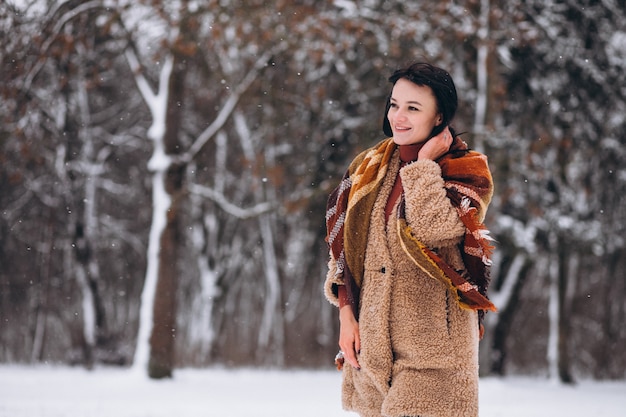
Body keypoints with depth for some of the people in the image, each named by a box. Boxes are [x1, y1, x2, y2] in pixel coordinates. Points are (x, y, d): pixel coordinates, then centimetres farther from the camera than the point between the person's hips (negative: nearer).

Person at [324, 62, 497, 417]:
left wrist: (425, 163, -12)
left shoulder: (466, 171, -3)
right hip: (371, 338, 5)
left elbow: (434, 228, -22)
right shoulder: (369, 168, 11)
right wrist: (346, 313, 2)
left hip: (432, 341, -5)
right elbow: (344, 250, 12)